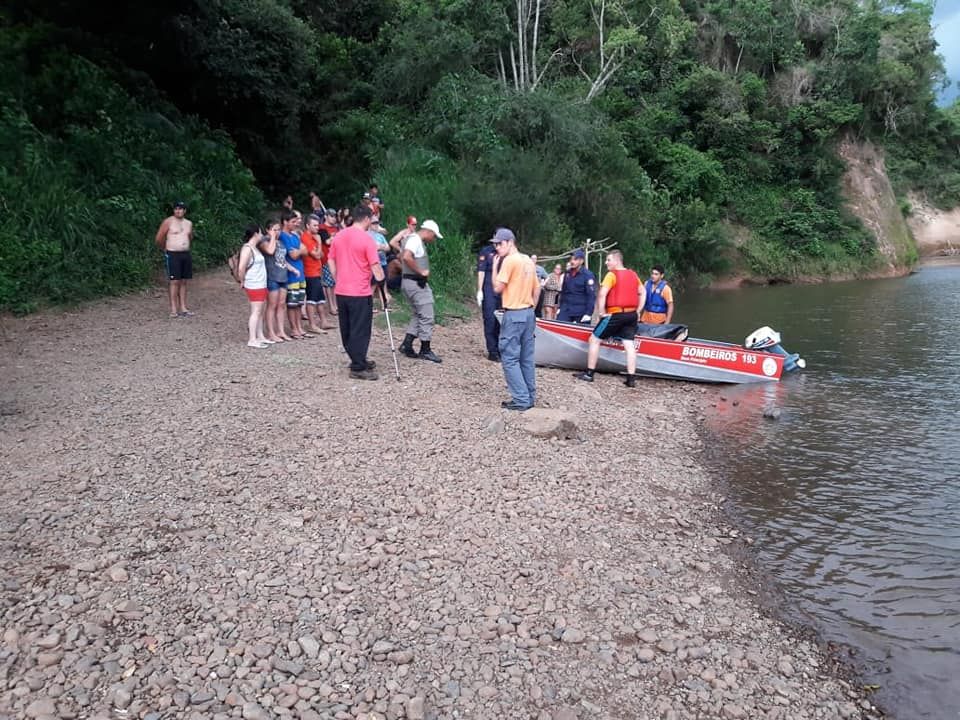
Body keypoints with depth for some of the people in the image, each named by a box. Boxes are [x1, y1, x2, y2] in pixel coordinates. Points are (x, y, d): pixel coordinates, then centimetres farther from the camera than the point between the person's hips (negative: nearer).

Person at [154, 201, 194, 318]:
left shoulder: (189, 223, 11)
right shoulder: (168, 222, -5)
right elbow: (159, 239, -3)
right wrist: (165, 249, 9)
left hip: (186, 254, 6)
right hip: (173, 255, -5)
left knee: (183, 282, 7)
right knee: (175, 282, -8)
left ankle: (183, 308, 11)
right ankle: (174, 310, -5)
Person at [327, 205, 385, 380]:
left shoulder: (338, 236, 7)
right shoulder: (366, 239, -13)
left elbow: (331, 261, 13)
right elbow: (375, 267, -15)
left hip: (341, 292, 7)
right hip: (360, 293, -7)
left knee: (347, 330, 15)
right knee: (360, 331, -1)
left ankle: (358, 361, 27)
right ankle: (358, 368, 2)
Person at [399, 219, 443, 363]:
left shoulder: (414, 239, 17)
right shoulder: (415, 239, -15)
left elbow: (402, 257, 29)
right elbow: (406, 257, -32)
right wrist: (421, 272, -22)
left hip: (411, 282, 10)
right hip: (416, 283, -10)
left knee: (418, 315, 16)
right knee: (427, 316, -3)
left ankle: (406, 344, 14)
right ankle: (425, 350, 4)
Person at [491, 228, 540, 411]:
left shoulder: (509, 260, -12)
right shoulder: (528, 261, 12)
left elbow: (497, 288, -13)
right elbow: (537, 289, 16)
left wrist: (495, 266, -4)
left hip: (514, 315, -8)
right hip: (528, 314, 8)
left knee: (509, 358, -3)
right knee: (526, 358, 12)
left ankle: (521, 399, -6)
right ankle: (530, 396, 16)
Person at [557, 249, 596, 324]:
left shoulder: (588, 275, -8)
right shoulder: (567, 274, 11)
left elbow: (591, 296, -12)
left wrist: (588, 313, -17)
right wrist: (560, 307, 18)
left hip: (580, 313, -5)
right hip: (565, 310, 5)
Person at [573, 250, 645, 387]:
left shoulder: (612, 275, -8)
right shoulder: (633, 275, 13)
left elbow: (602, 294, -18)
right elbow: (642, 293, 19)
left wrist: (601, 313, -10)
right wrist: (637, 310, 17)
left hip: (616, 314, -6)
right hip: (631, 315, 7)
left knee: (594, 339, 5)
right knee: (629, 345, 4)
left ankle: (589, 373, 7)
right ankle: (631, 379, 1)